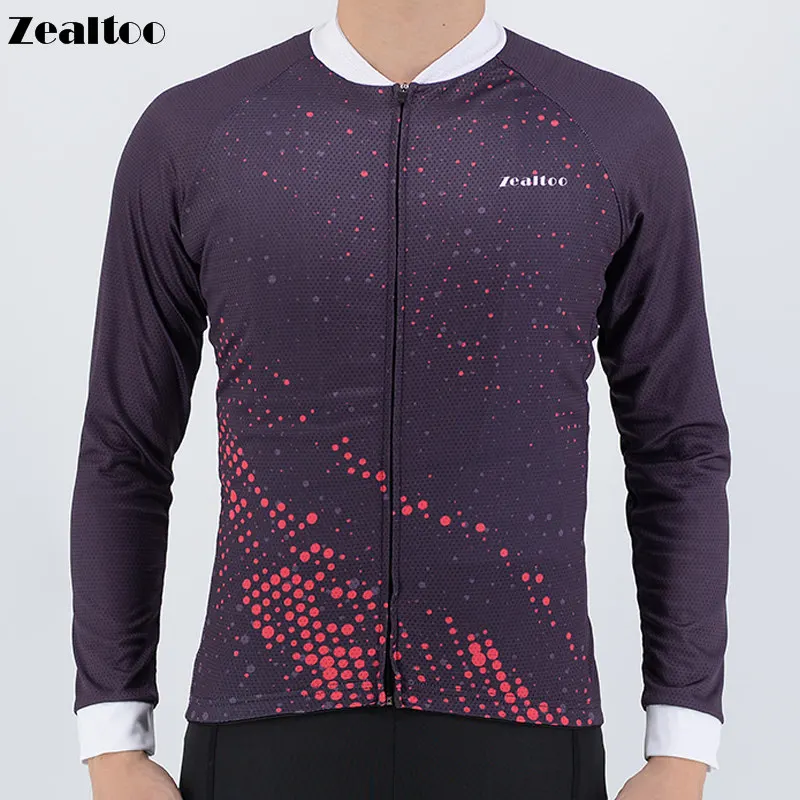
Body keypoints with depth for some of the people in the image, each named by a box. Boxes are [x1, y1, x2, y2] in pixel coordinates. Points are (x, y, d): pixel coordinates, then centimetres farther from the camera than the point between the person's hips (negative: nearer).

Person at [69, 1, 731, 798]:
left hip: (518, 734, 0)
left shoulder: (621, 134, 0)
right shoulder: (188, 136, 0)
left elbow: (678, 450, 3)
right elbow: (125, 450, 5)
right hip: (270, 733, 1)